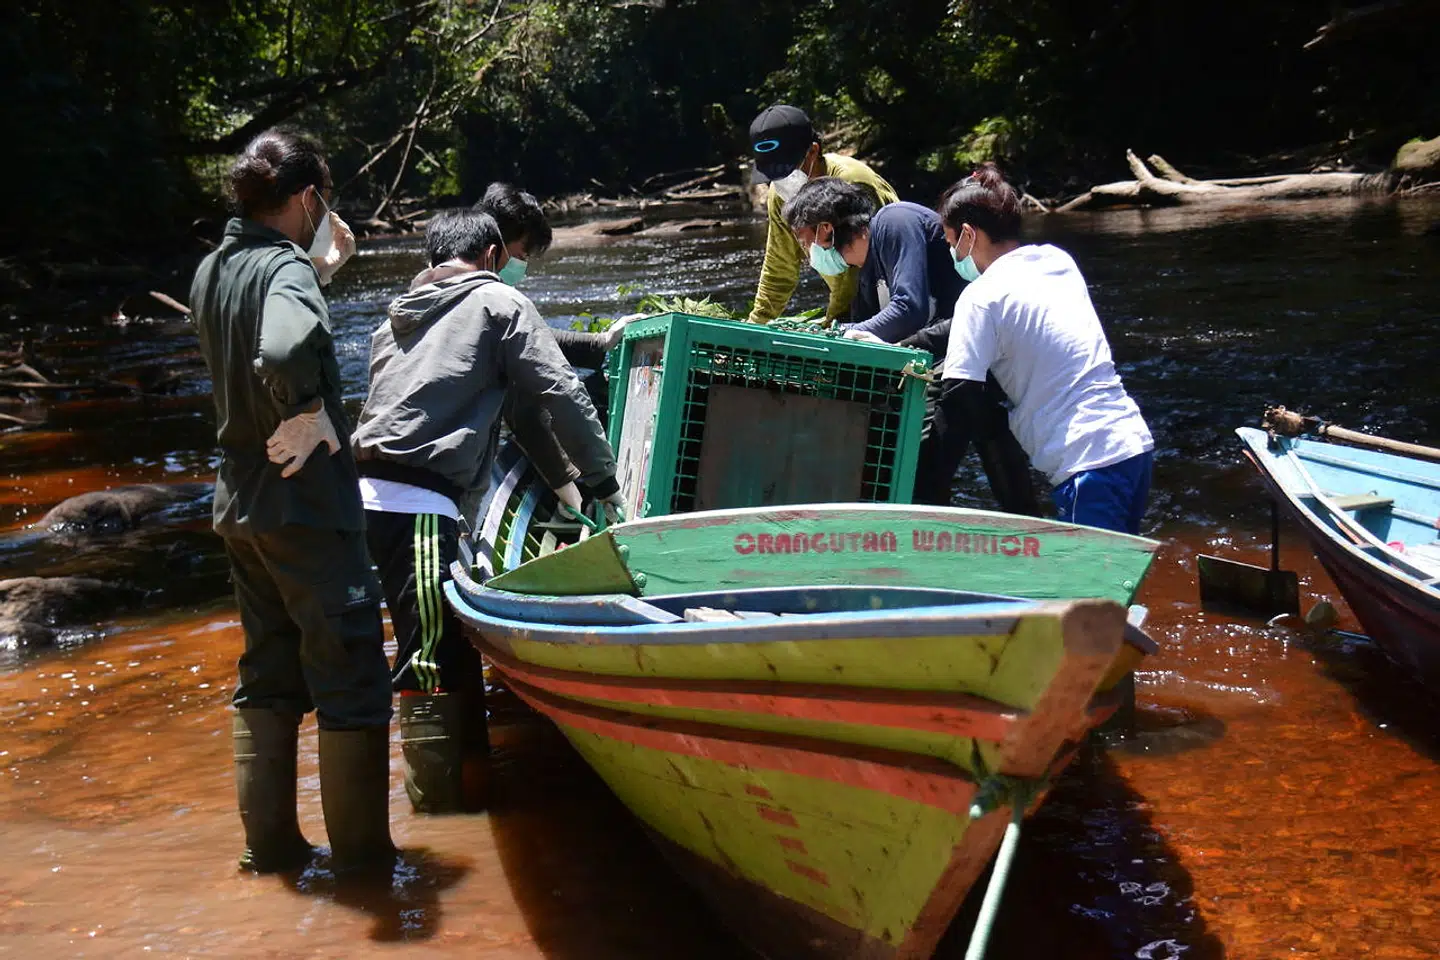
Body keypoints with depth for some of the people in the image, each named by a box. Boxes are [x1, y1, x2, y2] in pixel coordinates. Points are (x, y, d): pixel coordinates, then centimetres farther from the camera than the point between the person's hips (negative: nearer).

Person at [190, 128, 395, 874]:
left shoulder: (211, 271, 6)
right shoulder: (287, 266, -19)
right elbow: (284, 351, -39)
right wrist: (307, 412, -22)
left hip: (240, 504, 8)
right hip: (307, 509, -8)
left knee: (266, 675, 18)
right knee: (350, 679, 4)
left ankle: (268, 841, 26)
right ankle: (361, 849, 13)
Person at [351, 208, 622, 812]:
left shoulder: (399, 313, 29)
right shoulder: (498, 300, 8)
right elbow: (561, 394, 3)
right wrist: (605, 483, 12)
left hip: (368, 487, 8)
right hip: (420, 501, -8)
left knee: (452, 646, 14)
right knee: (433, 658, -8)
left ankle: (472, 780, 21)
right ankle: (443, 808, -7)